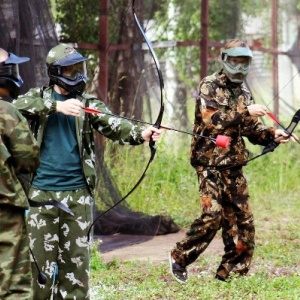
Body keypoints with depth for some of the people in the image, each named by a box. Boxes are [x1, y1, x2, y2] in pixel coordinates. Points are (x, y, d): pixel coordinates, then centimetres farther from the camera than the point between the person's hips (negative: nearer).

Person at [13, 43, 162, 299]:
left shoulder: (88, 104, 6)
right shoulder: (39, 97, 6)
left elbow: (113, 125, -11)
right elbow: (18, 105, -16)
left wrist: (140, 133, -31)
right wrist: (57, 106, -26)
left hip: (77, 194, 1)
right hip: (40, 192, -1)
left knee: (76, 257, 4)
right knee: (39, 255, -1)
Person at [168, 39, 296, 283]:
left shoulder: (243, 94, 15)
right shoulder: (210, 85, -4)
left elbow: (253, 131, 13)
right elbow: (211, 119, -19)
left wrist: (273, 134, -8)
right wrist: (245, 111, -24)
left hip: (234, 165, 7)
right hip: (210, 160, -7)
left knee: (242, 219, 3)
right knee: (213, 214, -17)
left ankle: (231, 272, 11)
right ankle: (179, 258, 0)